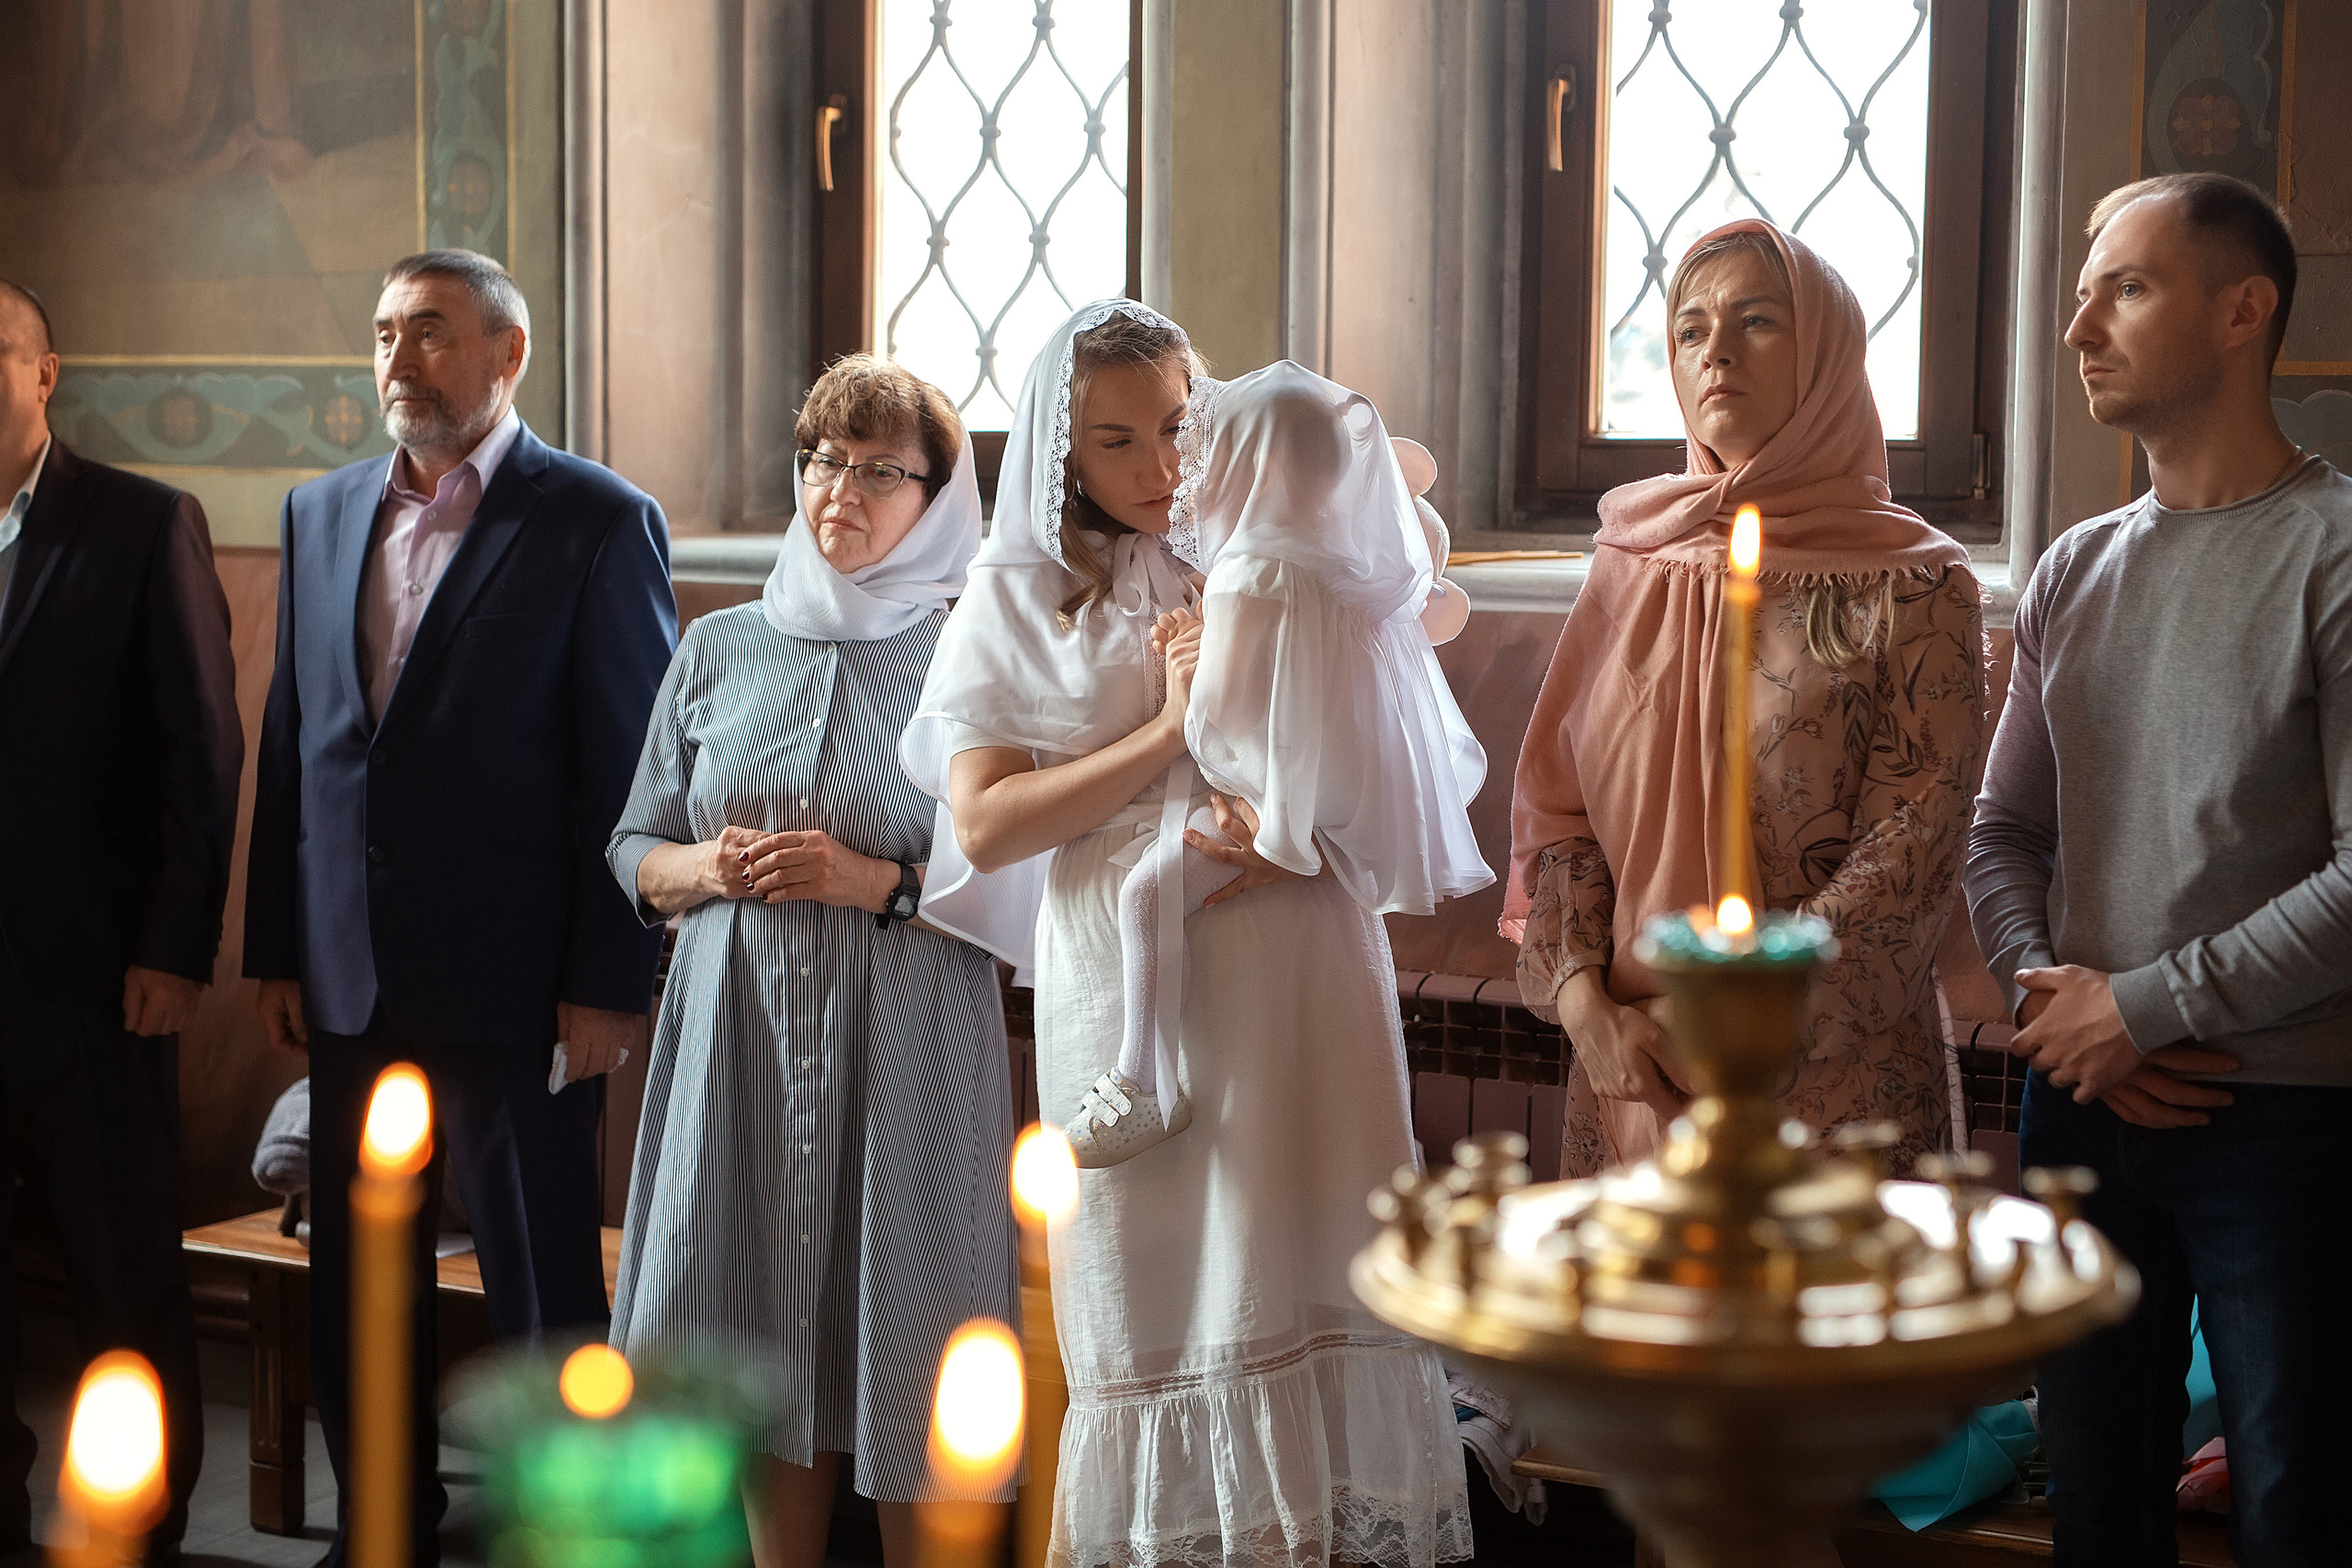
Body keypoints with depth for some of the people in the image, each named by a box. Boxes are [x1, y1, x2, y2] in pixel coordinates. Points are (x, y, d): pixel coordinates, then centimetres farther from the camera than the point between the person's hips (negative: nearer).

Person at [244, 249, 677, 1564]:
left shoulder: (598, 522, -6)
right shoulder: (320, 514, 11)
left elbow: (634, 765, -8)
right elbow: (290, 743, 14)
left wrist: (609, 984, -11)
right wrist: (276, 949, 10)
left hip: (515, 986, -5)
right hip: (349, 984, 6)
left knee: (543, 1285, 3)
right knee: (356, 1291, 14)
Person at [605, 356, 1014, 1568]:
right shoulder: (721, 649, 9)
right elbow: (633, 852, 14)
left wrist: (870, 880, -15)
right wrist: (712, 866, -6)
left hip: (905, 1050, -3)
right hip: (739, 1033, 3)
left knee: (903, 1353, 0)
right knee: (768, 1346, 7)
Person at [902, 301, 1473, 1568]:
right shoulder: (1019, 597, 8)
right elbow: (982, 824, -1)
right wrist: (1167, 735, -9)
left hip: (1300, 973, 1)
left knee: (1306, 1283, -2)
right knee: (1156, 1290, 2)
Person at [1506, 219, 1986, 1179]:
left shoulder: (1911, 586, -5)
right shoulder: (1634, 563, 8)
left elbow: (1912, 851, -10)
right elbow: (1555, 804, 7)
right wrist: (1586, 1005, -7)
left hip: (1832, 1077, -4)